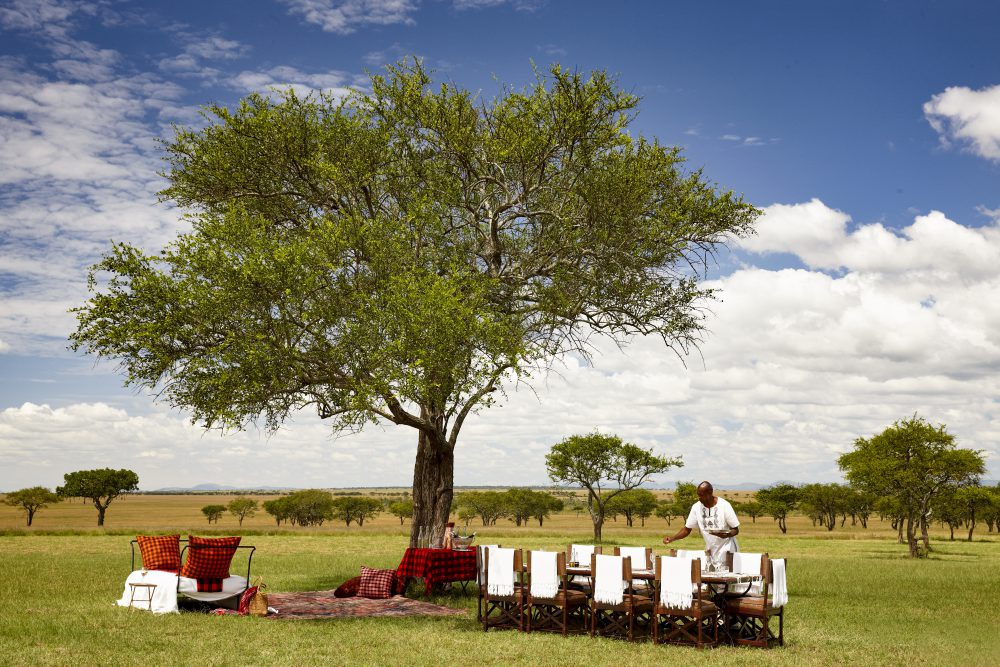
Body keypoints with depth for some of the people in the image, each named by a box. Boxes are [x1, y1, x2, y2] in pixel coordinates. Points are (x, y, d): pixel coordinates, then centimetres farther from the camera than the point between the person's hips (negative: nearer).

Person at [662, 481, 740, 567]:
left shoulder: (724, 505, -14)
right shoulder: (696, 507, -3)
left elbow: (736, 530, -8)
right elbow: (687, 529, 1)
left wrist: (726, 535, -29)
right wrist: (672, 539, -14)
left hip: (726, 548, -4)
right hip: (710, 551, 4)